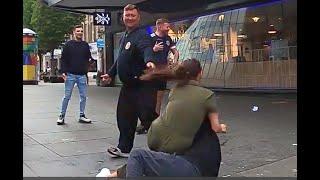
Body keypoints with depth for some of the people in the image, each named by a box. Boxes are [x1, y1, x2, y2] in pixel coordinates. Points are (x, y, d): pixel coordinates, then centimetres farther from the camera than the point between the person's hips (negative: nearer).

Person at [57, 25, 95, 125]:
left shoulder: (85, 45, 11)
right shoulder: (68, 44, 2)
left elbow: (88, 58, 16)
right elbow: (63, 59, 0)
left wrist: (91, 60, -8)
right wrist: (63, 72, -10)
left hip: (82, 75, 3)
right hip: (70, 75, -3)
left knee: (83, 96, 4)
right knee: (67, 96, 0)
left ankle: (82, 116, 14)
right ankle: (62, 116, 9)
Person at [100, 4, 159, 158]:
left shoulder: (142, 35, -13)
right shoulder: (124, 37, 16)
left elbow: (146, 49, -36)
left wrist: (149, 61, -56)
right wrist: (111, 74, 32)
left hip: (142, 85, -9)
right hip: (128, 85, 9)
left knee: (147, 117, -11)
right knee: (124, 117, 14)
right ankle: (124, 148, 28)